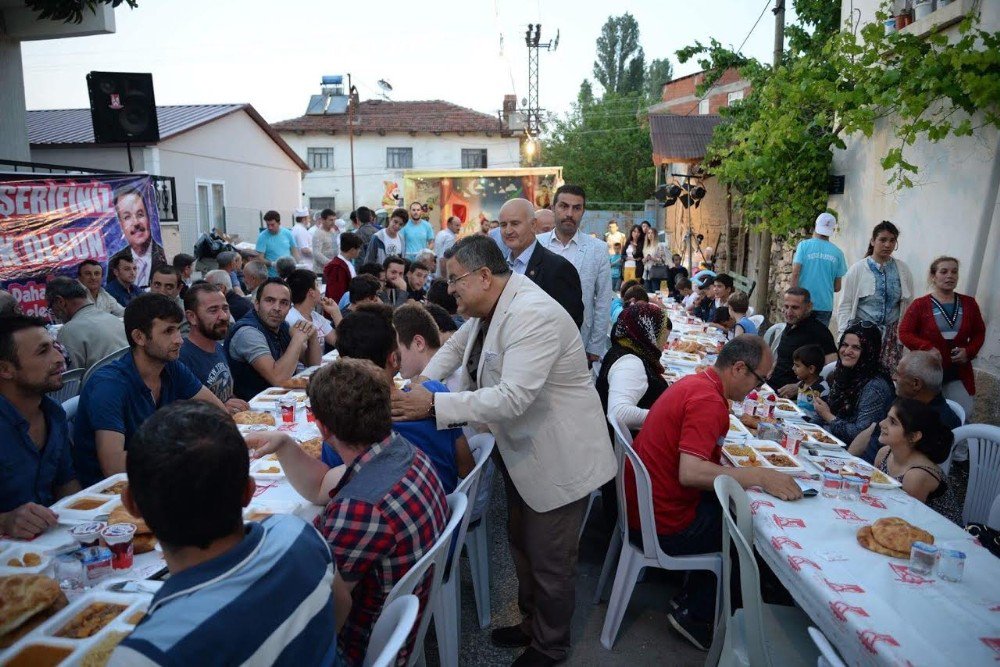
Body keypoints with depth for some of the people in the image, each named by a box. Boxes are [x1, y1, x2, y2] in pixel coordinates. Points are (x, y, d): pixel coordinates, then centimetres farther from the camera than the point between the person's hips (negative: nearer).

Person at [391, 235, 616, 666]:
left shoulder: (533, 316, -29)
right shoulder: (492, 304, 0)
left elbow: (511, 398, -35)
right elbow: (457, 345, 18)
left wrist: (433, 405, -31)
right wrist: (421, 383, 3)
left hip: (558, 458, -9)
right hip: (522, 450, 9)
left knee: (549, 560, 8)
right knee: (521, 543, 23)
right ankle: (531, 623, 46)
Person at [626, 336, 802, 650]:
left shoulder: (694, 382, 6)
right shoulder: (709, 401, -23)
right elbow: (690, 473, -32)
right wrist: (761, 476, -26)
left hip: (643, 505, 9)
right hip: (664, 525, -9)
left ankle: (689, 597, 27)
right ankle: (695, 615, 17)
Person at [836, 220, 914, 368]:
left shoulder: (903, 269, 8)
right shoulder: (857, 269, -1)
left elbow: (909, 305, 13)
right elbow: (845, 305, -1)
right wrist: (845, 336, -6)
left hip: (891, 333, 2)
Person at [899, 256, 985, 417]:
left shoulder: (968, 303, 6)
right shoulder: (920, 305, -5)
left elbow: (979, 332, 12)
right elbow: (904, 333, -8)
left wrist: (969, 351, -6)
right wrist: (928, 349, -22)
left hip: (959, 373, 3)